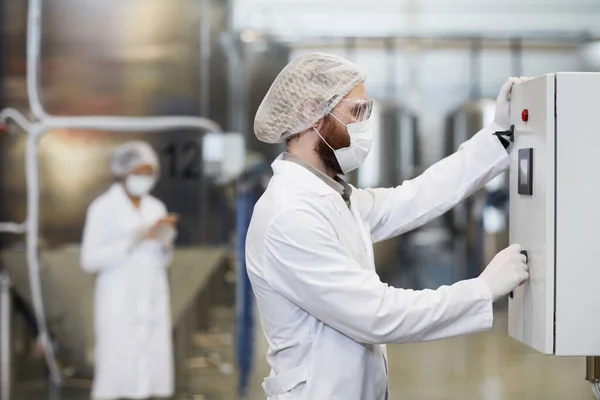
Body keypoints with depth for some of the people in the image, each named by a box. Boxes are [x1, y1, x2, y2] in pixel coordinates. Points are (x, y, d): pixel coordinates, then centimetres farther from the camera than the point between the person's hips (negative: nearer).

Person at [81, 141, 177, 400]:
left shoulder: (156, 208, 9)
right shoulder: (103, 208, -7)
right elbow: (90, 260, -13)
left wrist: (166, 239, -8)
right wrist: (136, 239, -19)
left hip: (152, 301, 5)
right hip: (118, 303, -5)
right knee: (113, 378, -7)